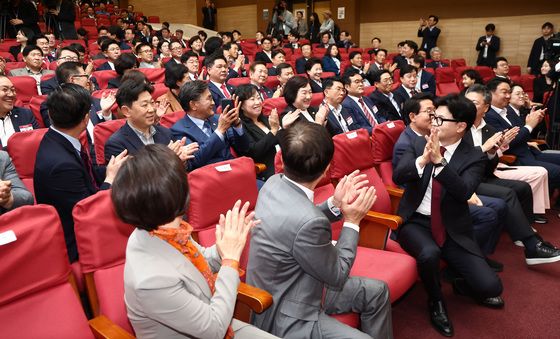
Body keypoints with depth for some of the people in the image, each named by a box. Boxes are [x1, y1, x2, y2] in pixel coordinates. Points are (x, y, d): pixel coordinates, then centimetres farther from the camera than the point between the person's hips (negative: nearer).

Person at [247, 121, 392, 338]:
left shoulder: (274, 183, -10)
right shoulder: (308, 221, -35)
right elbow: (337, 276, -17)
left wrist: (335, 205, -4)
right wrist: (352, 222, -9)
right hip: (286, 317, -9)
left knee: (376, 291, 14)